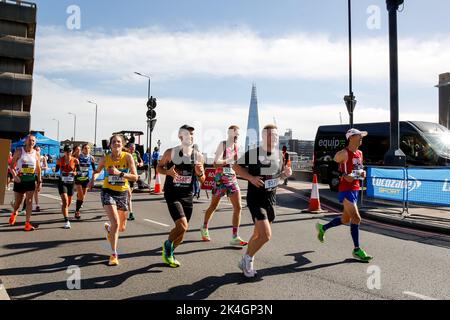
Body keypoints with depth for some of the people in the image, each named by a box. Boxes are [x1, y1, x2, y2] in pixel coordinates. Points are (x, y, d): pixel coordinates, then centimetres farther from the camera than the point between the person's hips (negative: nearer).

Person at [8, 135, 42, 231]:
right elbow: (11, 165, -4)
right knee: (18, 201, 11)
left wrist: (39, 181, 4)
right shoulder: (19, 152, -7)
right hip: (19, 180, -1)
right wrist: (14, 176, -19)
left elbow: (38, 169, 8)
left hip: (31, 180, 1)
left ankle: (27, 223, -2)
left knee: (29, 201, -5)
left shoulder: (36, 154, 0)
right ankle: (14, 213, 44)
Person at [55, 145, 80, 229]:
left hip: (71, 183, 2)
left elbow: (79, 170, -5)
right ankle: (66, 221, -14)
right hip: (62, 182, -2)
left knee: (69, 203, 17)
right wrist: (54, 170, -16)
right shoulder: (60, 160, -5)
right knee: (65, 202, -16)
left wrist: (75, 172, -26)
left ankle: (64, 212, 50)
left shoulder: (75, 160, -6)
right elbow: (56, 170, 5)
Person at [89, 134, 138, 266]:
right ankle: (114, 254, -5)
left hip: (123, 193, 2)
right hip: (108, 192, -2)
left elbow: (135, 177, -15)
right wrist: (93, 179, -6)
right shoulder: (105, 159, -5)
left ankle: (108, 228, 50)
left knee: (122, 228, 14)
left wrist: (120, 173, -27)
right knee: (115, 223, -19)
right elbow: (97, 171, 15)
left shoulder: (128, 157, -9)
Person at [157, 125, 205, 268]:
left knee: (182, 229, 11)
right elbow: (159, 167, 7)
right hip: (172, 194, -4)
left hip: (187, 195, 4)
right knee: (182, 226, -19)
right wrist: (168, 172, -14)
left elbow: (202, 180, 9)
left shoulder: (198, 156, 2)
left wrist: (200, 173, -14)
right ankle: (167, 245, 12)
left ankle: (169, 253, 36)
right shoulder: (170, 153, -7)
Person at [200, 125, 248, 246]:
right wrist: (230, 160, -30)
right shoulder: (222, 145, -10)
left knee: (238, 207, -6)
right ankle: (204, 228, 36)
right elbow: (216, 163, -21)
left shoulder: (237, 147, 7)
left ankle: (235, 237, -1)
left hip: (232, 180, 5)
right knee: (213, 207, 11)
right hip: (220, 180, -5)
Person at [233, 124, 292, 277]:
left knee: (258, 234, 15)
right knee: (266, 235, -16)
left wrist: (286, 173, -5)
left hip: (271, 198, 6)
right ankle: (248, 259, 10)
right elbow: (236, 167, -3)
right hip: (255, 199, -6)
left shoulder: (279, 154, 5)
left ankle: (246, 262, 35)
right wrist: (251, 177, -17)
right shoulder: (253, 153, -12)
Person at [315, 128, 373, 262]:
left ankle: (322, 228, 38)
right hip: (346, 189, -9)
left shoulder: (360, 153, 13)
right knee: (356, 218, -12)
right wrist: (344, 176, -20)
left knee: (345, 220, 17)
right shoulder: (344, 153, -13)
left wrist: (362, 173, 3)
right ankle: (357, 250, -3)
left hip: (356, 189, 9)